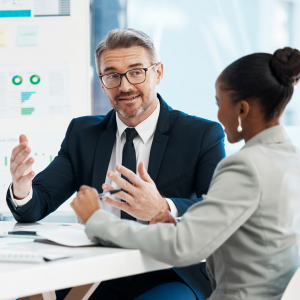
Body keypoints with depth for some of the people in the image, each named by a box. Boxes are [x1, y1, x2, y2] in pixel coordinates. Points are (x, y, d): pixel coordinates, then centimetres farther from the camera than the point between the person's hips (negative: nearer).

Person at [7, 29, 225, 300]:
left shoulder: (203, 135, 0)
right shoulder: (82, 133, 14)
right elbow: (40, 202, 7)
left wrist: (163, 209, -34)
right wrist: (22, 191, -18)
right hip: (97, 276, 3)